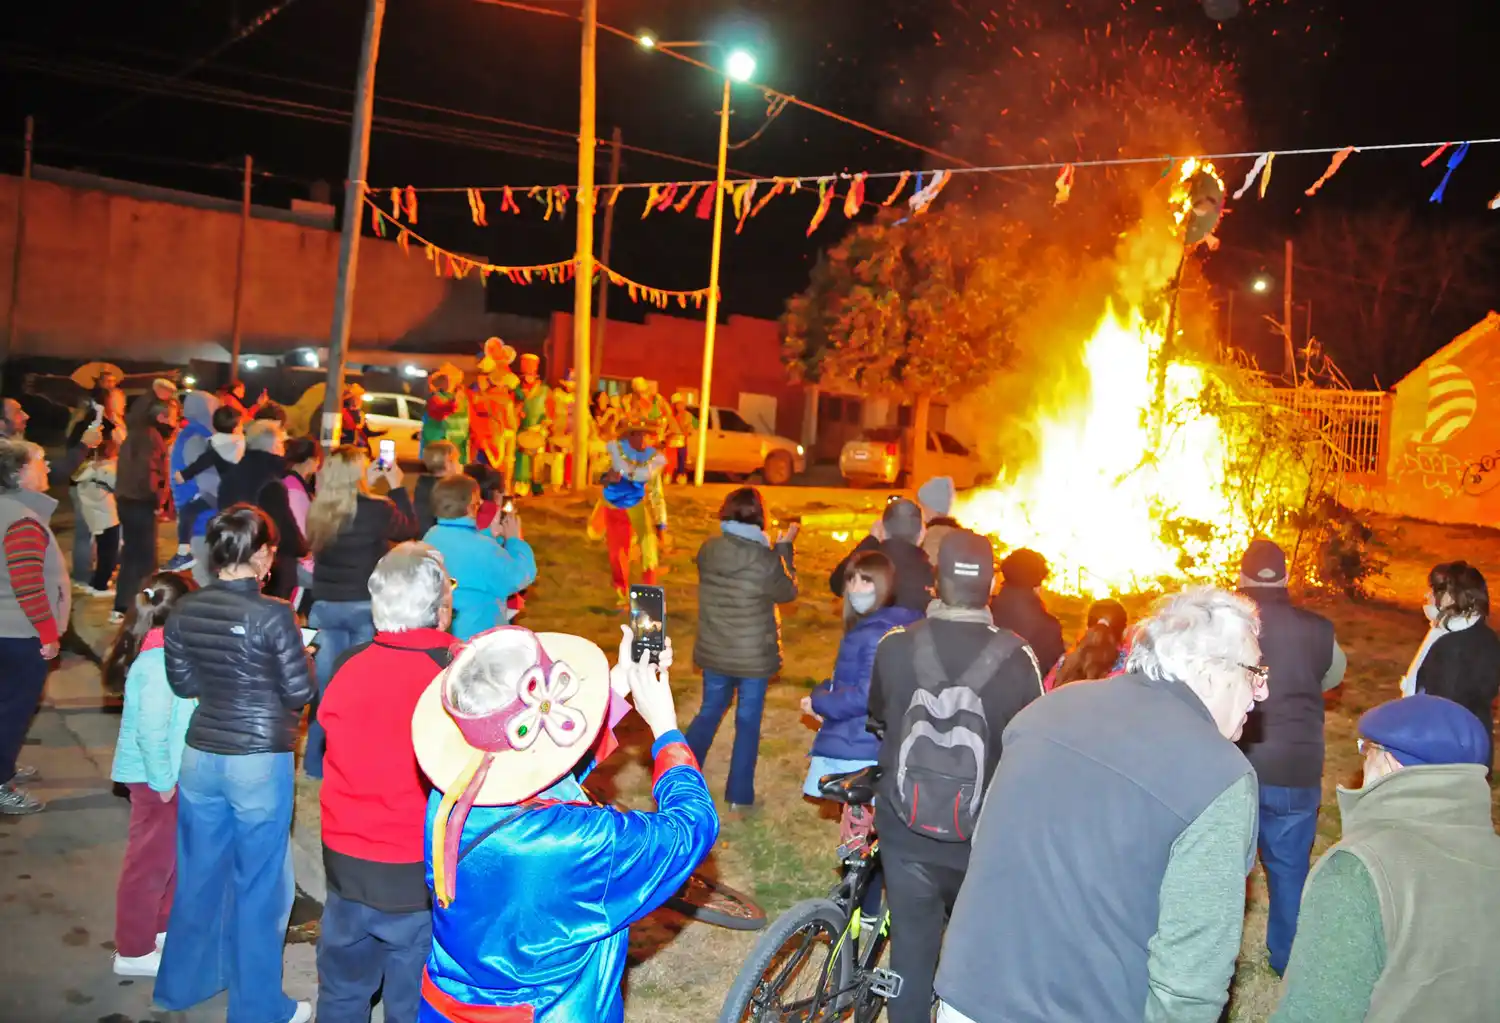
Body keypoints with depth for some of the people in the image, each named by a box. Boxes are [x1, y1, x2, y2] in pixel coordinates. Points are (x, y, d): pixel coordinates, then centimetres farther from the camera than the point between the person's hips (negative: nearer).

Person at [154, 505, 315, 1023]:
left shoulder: (183, 611, -2)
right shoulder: (272, 614, -19)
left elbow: (182, 683, 10)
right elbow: (300, 692, -12)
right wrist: (301, 658, 7)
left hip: (200, 755, 6)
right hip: (260, 762, -5)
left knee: (200, 871, 22)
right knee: (260, 882, 8)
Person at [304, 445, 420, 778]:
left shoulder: (318, 511, -3)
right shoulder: (376, 510, -16)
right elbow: (409, 529, 3)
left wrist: (367, 487, 15)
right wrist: (397, 487, 10)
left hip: (325, 605, 5)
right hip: (365, 607, -4)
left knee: (325, 682, 12)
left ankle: (316, 761, 21)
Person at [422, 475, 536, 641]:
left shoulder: (431, 536, -4)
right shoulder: (484, 549, -28)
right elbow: (522, 577, -14)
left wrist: (491, 534, 9)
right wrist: (514, 538, -2)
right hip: (474, 636, -8)